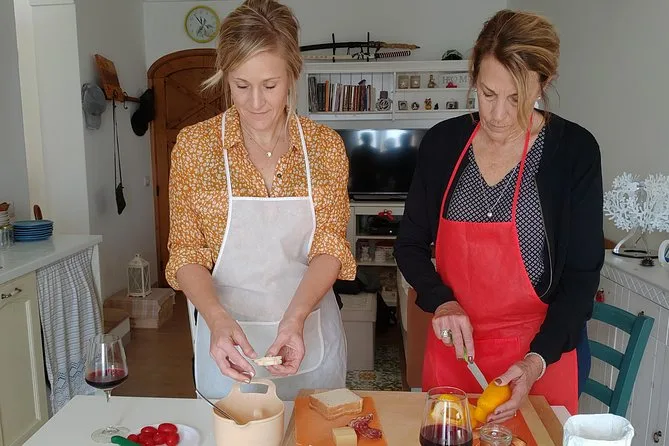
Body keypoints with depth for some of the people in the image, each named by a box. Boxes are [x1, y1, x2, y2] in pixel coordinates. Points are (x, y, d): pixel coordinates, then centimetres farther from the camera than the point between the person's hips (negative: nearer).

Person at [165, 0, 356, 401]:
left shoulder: (326, 145, -4)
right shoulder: (195, 144, -7)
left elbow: (330, 245, -7)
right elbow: (187, 252, -6)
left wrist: (295, 317, -24)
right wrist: (218, 319, -24)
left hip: (311, 338, 1)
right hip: (229, 340, -1)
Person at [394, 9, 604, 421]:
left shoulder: (574, 150, -10)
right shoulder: (443, 143, -4)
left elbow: (582, 274, -7)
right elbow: (410, 245, 4)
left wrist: (537, 360, -17)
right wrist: (441, 302, -13)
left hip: (540, 354, -2)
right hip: (454, 346, 2)